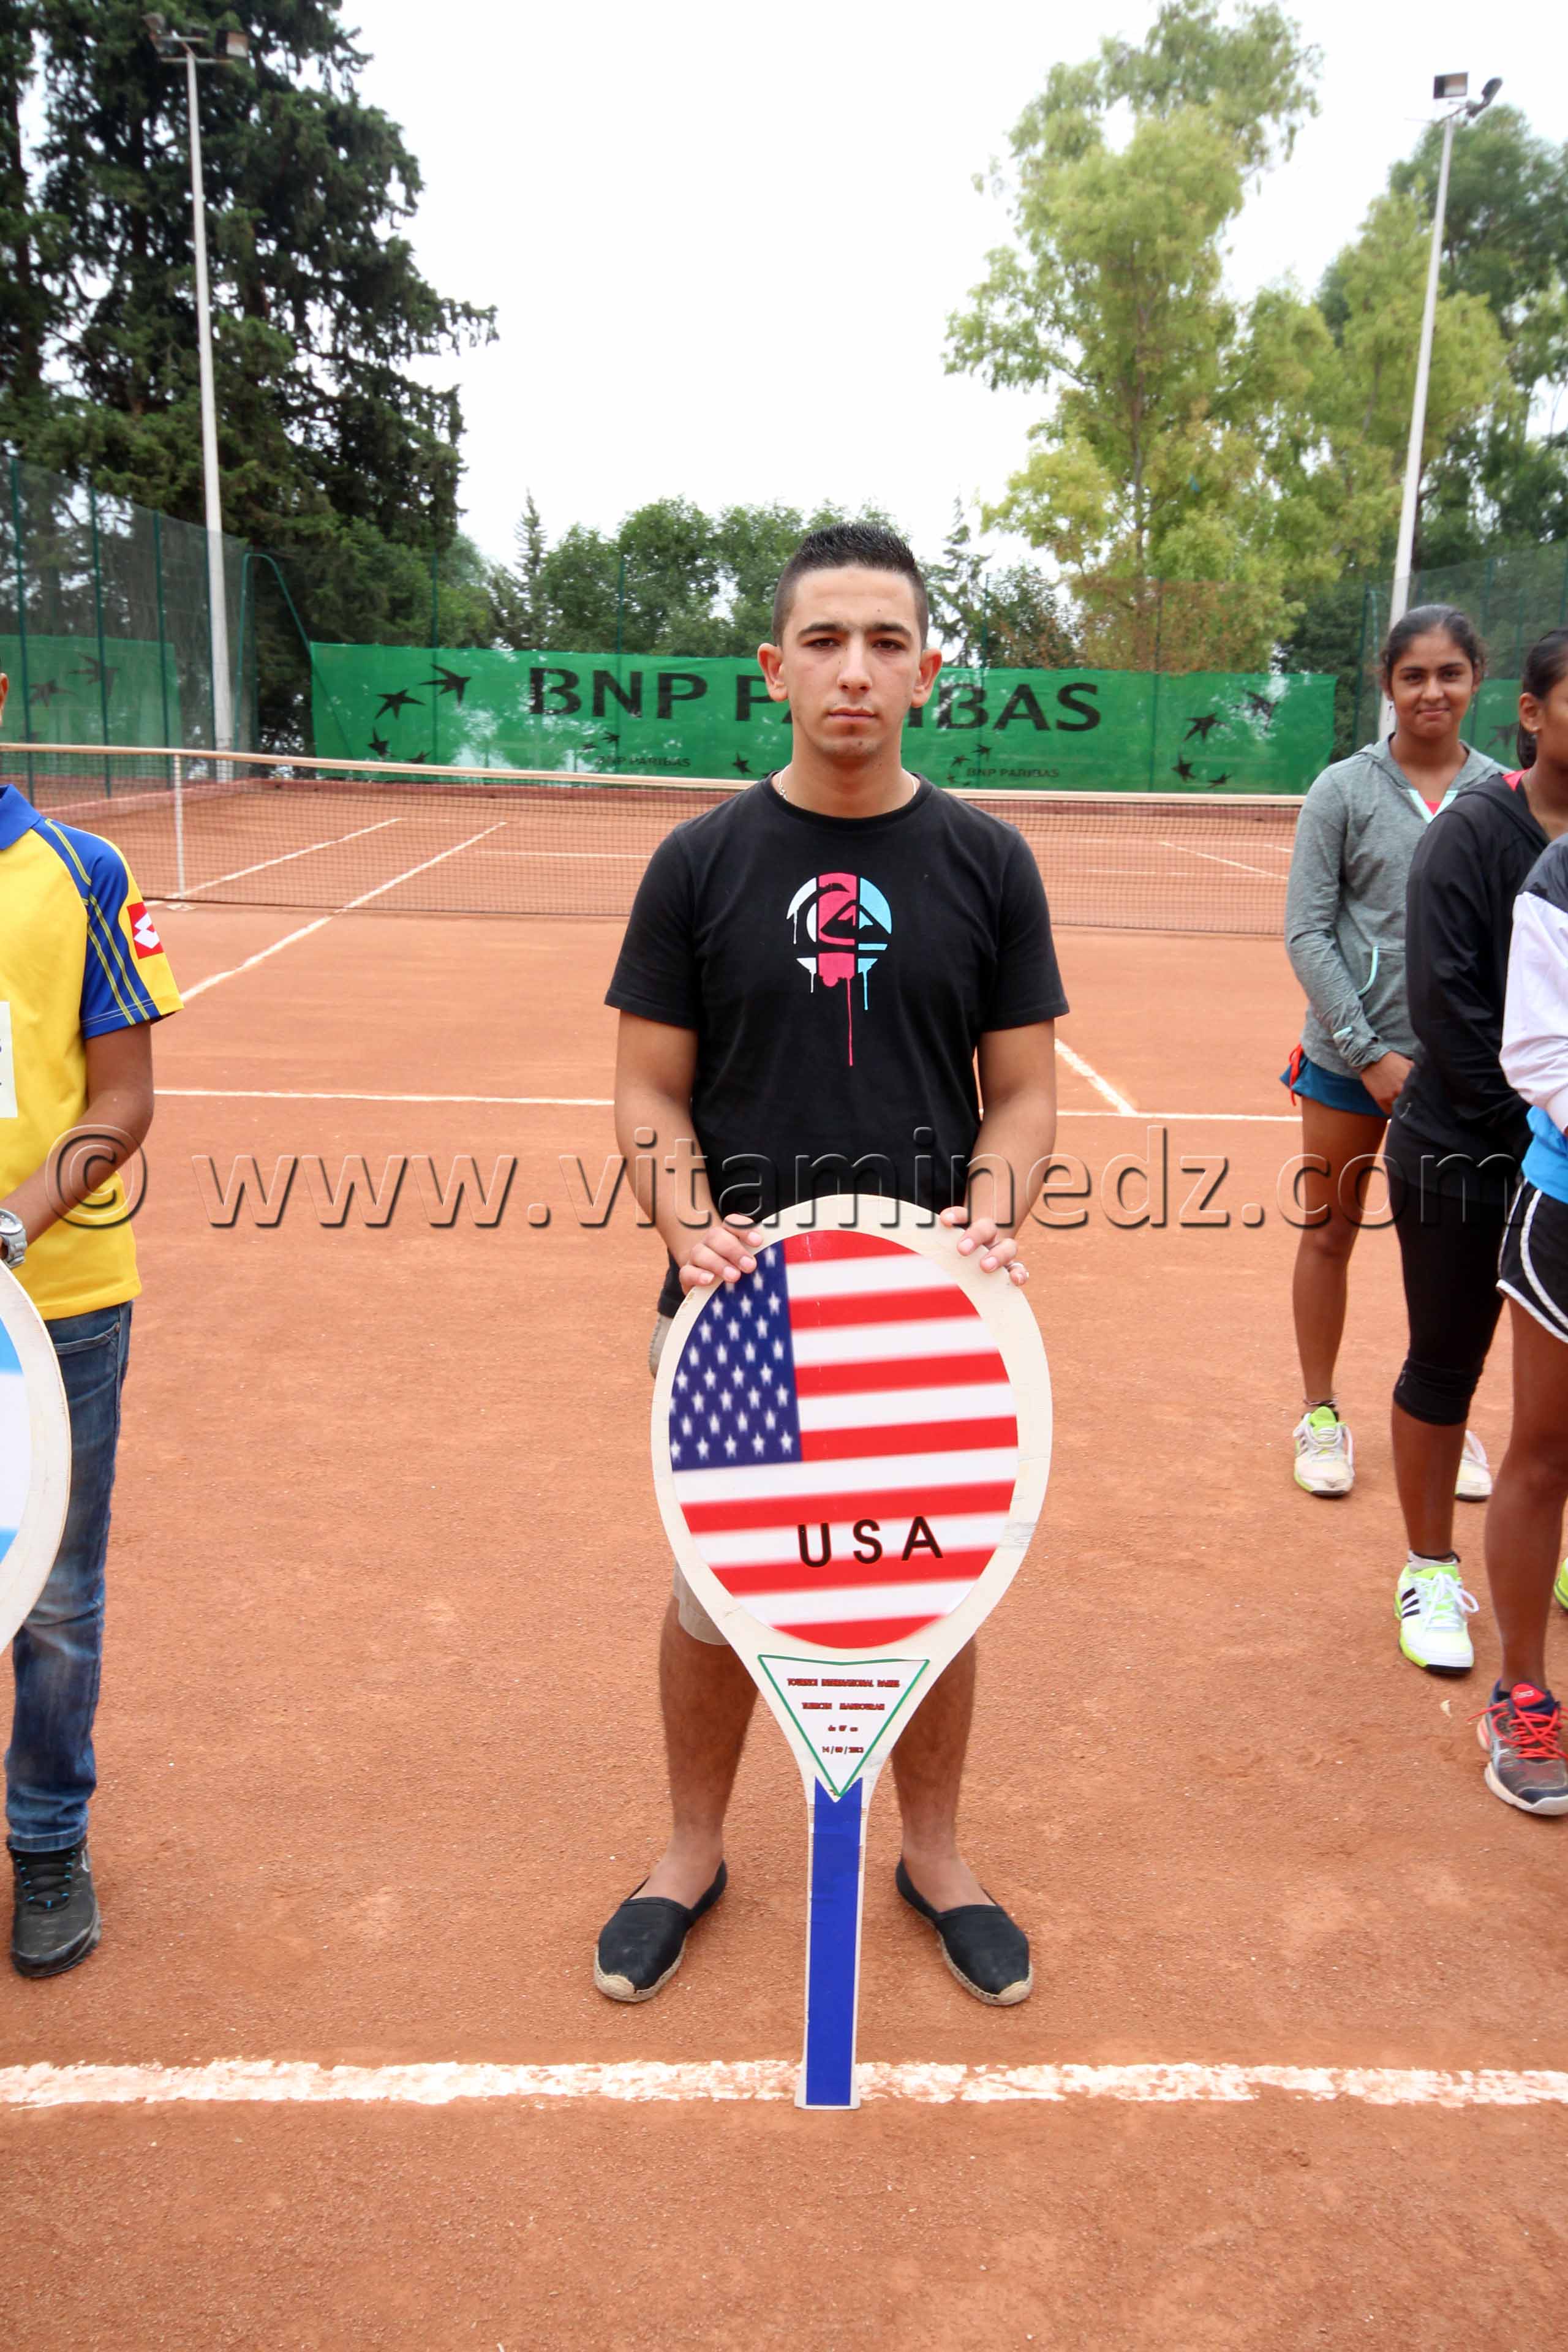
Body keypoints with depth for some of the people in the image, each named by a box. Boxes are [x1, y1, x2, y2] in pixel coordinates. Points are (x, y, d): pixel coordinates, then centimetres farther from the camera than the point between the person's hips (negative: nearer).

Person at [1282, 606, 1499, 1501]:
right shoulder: (1345, 790, -3)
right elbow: (1307, 934, -6)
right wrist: (1370, 1052, -11)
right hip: (1348, 1055, -1)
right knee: (1329, 1233, 8)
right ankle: (1321, 1414, 23)